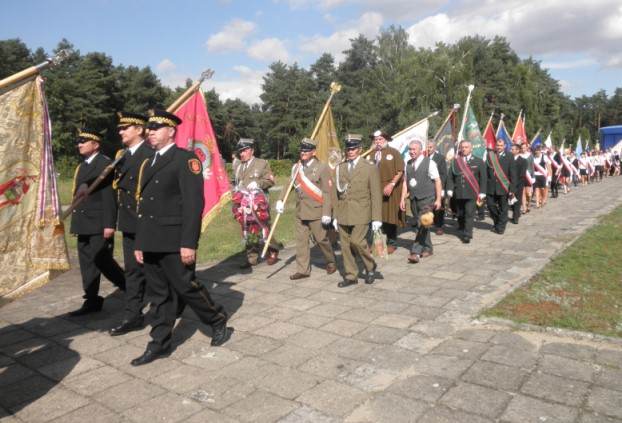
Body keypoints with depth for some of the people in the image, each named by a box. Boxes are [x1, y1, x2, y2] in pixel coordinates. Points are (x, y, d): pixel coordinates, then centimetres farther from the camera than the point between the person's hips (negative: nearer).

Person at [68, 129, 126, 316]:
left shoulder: (105, 164, -10)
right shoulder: (82, 166, 17)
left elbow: (109, 196, -16)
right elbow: (78, 195, 19)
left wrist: (109, 224, -21)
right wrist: (76, 221, 17)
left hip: (99, 224, -8)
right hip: (84, 224, 8)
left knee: (102, 261, -5)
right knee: (87, 262, 9)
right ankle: (92, 301, 17)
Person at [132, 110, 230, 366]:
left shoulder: (185, 159, -8)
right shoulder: (149, 164, 17)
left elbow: (193, 203, -15)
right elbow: (143, 205, 18)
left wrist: (188, 243, -20)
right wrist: (139, 243, 15)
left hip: (174, 241, -7)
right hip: (151, 242, 7)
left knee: (186, 288, 2)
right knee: (159, 295, 12)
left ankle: (218, 322, 24)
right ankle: (159, 344, 22)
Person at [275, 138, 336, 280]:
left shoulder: (322, 168, -7)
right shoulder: (296, 167, 9)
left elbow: (327, 192, -10)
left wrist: (327, 213, -15)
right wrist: (281, 200, 1)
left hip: (316, 212, -5)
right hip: (300, 212, 5)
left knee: (321, 239, 5)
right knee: (301, 240, 6)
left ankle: (331, 262, 29)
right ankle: (303, 270, 14)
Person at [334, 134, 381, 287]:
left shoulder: (370, 168, 1)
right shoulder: (340, 168, 12)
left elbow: (376, 196, -1)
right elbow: (337, 194, 14)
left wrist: (376, 219, -6)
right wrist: (335, 215, 11)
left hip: (361, 213, -4)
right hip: (343, 214, 4)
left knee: (356, 241, -14)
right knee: (345, 245, 5)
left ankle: (370, 266, 12)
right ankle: (350, 276, 18)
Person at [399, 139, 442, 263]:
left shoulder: (429, 163, -4)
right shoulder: (408, 164, 10)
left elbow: (437, 181, -4)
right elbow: (406, 182, 13)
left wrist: (438, 199, -9)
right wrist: (403, 199, 7)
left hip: (427, 199, -5)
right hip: (414, 199, 5)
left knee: (423, 226, -12)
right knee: (420, 225, 13)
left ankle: (415, 252, -13)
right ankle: (428, 249, 27)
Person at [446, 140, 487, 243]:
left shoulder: (478, 162, 3)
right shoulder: (455, 161, 8)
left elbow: (483, 178, 1)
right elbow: (450, 177, 6)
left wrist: (482, 193, -4)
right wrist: (450, 190, -4)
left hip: (471, 193, -2)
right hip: (458, 194, 2)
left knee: (469, 214, -7)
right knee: (460, 214, 10)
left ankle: (467, 235, -3)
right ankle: (462, 231, 28)